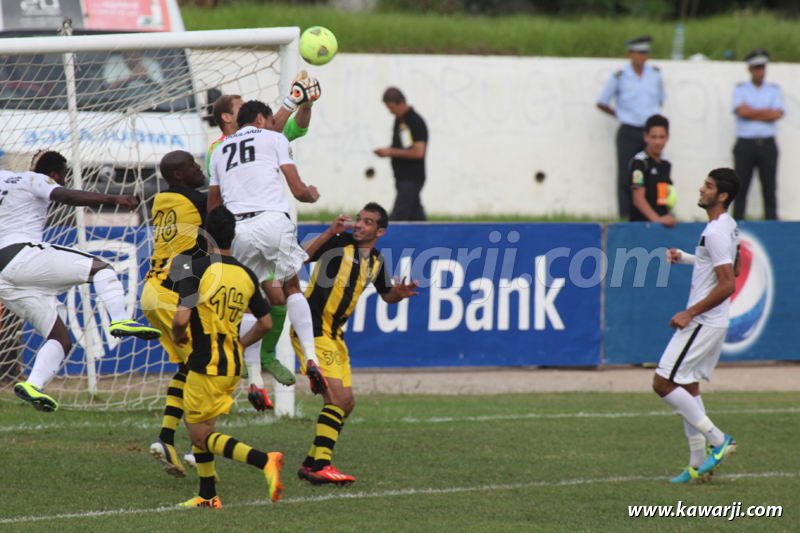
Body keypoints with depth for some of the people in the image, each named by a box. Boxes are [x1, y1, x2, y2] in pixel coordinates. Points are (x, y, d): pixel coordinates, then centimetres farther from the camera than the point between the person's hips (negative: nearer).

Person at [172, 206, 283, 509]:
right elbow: (266, 323, 12)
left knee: (201, 435, -2)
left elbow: (182, 318, -22)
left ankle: (264, 460, -20)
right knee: (198, 428, 21)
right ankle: (207, 496, 21)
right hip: (232, 367, 7)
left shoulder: (198, 270, -14)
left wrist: (177, 335, 0)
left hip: (206, 367, -7)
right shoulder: (246, 275, 6)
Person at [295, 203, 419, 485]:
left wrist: (399, 293, 4)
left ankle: (311, 463, 18)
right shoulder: (338, 242, -10)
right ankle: (321, 466, -18)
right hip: (312, 328, -8)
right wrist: (330, 233, -31)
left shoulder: (376, 261, 11)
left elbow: (386, 294, 26)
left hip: (333, 334, 8)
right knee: (337, 396, -17)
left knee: (346, 402, 8)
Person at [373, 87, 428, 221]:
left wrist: (392, 152, -15)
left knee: (399, 216, -13)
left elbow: (418, 152, -21)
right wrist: (386, 152, 5)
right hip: (403, 178, 9)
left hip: (411, 179, -9)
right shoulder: (399, 120, 14)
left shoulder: (415, 122, -14)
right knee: (416, 215, 10)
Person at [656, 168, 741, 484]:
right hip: (711, 324, 10)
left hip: (703, 324, -10)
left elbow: (727, 285, -25)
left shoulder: (716, 232, -20)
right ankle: (699, 465, 14)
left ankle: (718, 440, -6)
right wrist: (685, 258, 23)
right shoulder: (729, 227, 11)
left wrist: (690, 313, -19)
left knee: (663, 383, -8)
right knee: (687, 387, 14)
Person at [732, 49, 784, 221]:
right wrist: (765, 112, -2)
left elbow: (777, 114, -5)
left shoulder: (774, 90, 11)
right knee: (741, 188, 0)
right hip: (745, 144, -1)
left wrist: (752, 112, -6)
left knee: (769, 188, 1)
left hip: (767, 144, 1)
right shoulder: (740, 89, 7)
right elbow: (742, 111, -9)